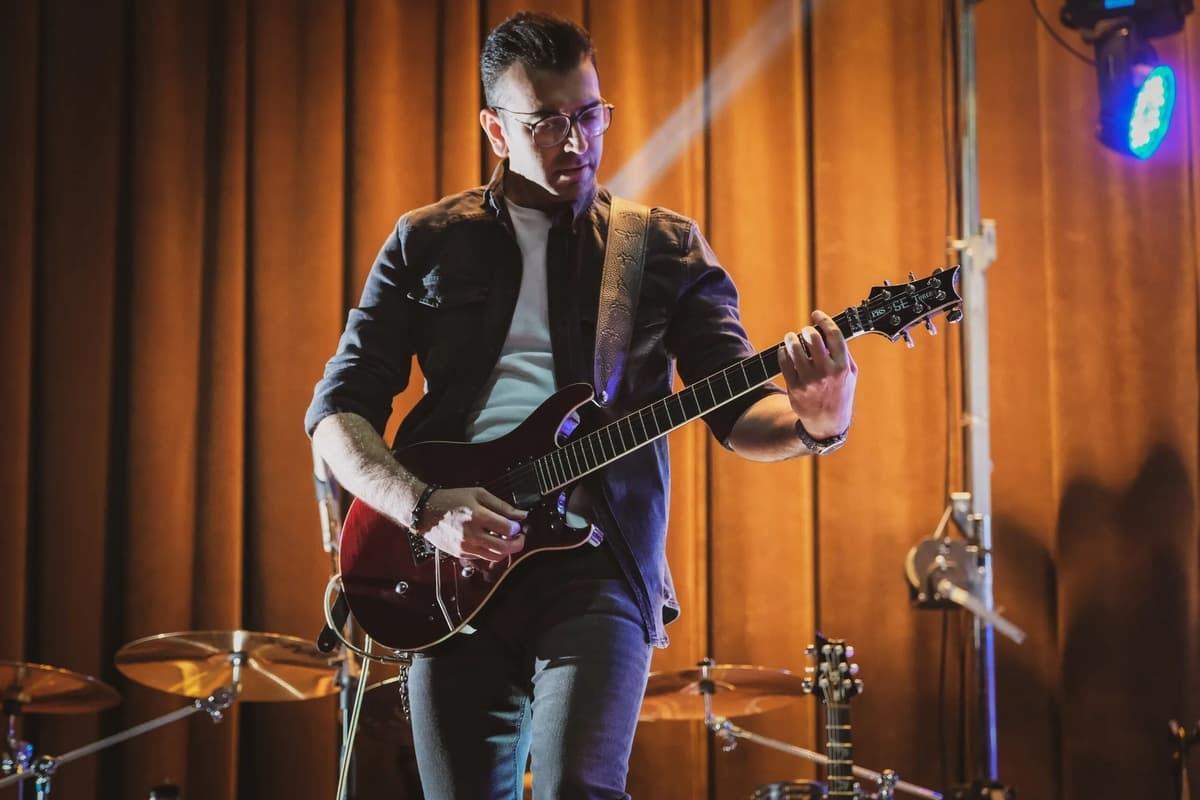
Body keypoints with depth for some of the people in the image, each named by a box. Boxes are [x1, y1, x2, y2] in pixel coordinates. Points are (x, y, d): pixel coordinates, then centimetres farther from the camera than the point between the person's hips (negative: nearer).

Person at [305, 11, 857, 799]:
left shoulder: (666, 250, 10)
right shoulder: (428, 244, 10)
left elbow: (738, 408, 3)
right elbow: (338, 408, 7)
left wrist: (812, 422, -21)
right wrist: (426, 508, -11)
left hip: (598, 564, -2)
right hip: (455, 571, 2)